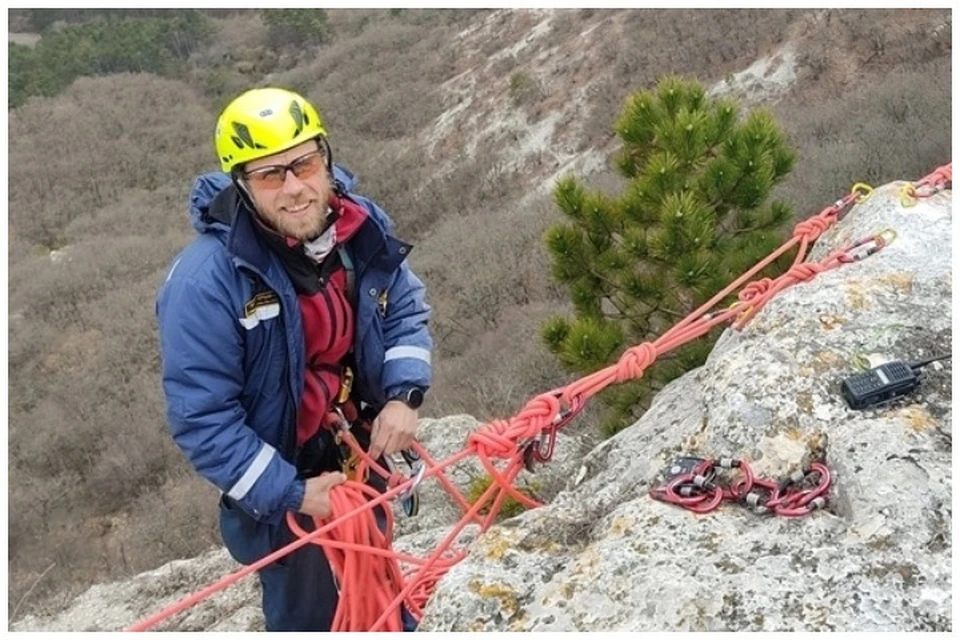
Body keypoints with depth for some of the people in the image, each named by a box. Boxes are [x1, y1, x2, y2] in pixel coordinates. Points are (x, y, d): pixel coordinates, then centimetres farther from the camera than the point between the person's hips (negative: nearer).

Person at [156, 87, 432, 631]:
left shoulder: (365, 228, -13)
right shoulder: (205, 281, -31)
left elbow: (406, 309, 2)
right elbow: (202, 420, -26)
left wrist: (404, 395, -14)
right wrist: (292, 493, -24)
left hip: (360, 447, 5)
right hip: (278, 478, -5)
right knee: (309, 612, 13)